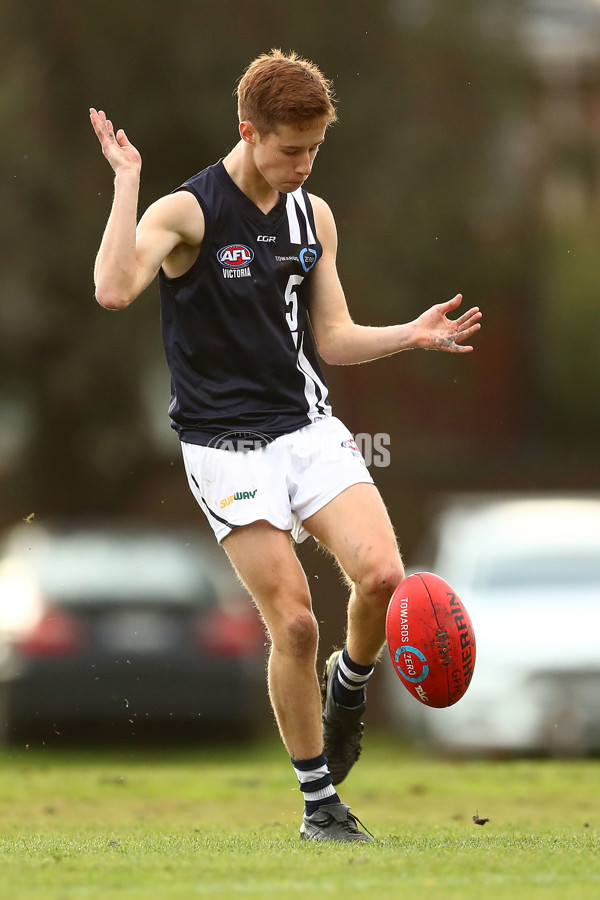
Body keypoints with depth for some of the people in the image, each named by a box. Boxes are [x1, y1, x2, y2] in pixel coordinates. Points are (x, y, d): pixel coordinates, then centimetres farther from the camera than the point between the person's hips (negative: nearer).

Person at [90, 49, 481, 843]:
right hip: (227, 443, -5)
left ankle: (349, 685, 14)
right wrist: (126, 182, -27)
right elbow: (114, 290, -29)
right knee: (294, 622, -10)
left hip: (308, 426, 5)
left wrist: (411, 334, -1)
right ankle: (320, 803, 6)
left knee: (381, 574, -18)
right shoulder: (186, 212, -10)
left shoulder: (315, 215, 8)